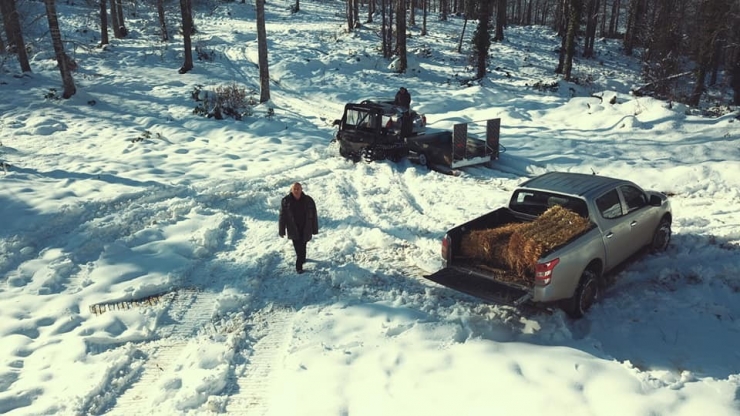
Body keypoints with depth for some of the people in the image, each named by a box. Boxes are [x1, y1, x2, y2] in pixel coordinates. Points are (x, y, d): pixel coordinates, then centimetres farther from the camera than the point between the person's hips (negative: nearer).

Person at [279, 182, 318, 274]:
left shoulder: (308, 201, -9)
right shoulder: (286, 201, -10)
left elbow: (314, 216, -2)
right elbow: (282, 216, -4)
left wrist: (315, 230, 2)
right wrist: (281, 231, -2)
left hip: (305, 229, 1)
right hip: (294, 229, 0)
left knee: (302, 246, 8)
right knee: (298, 247, -1)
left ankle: (299, 265, 23)